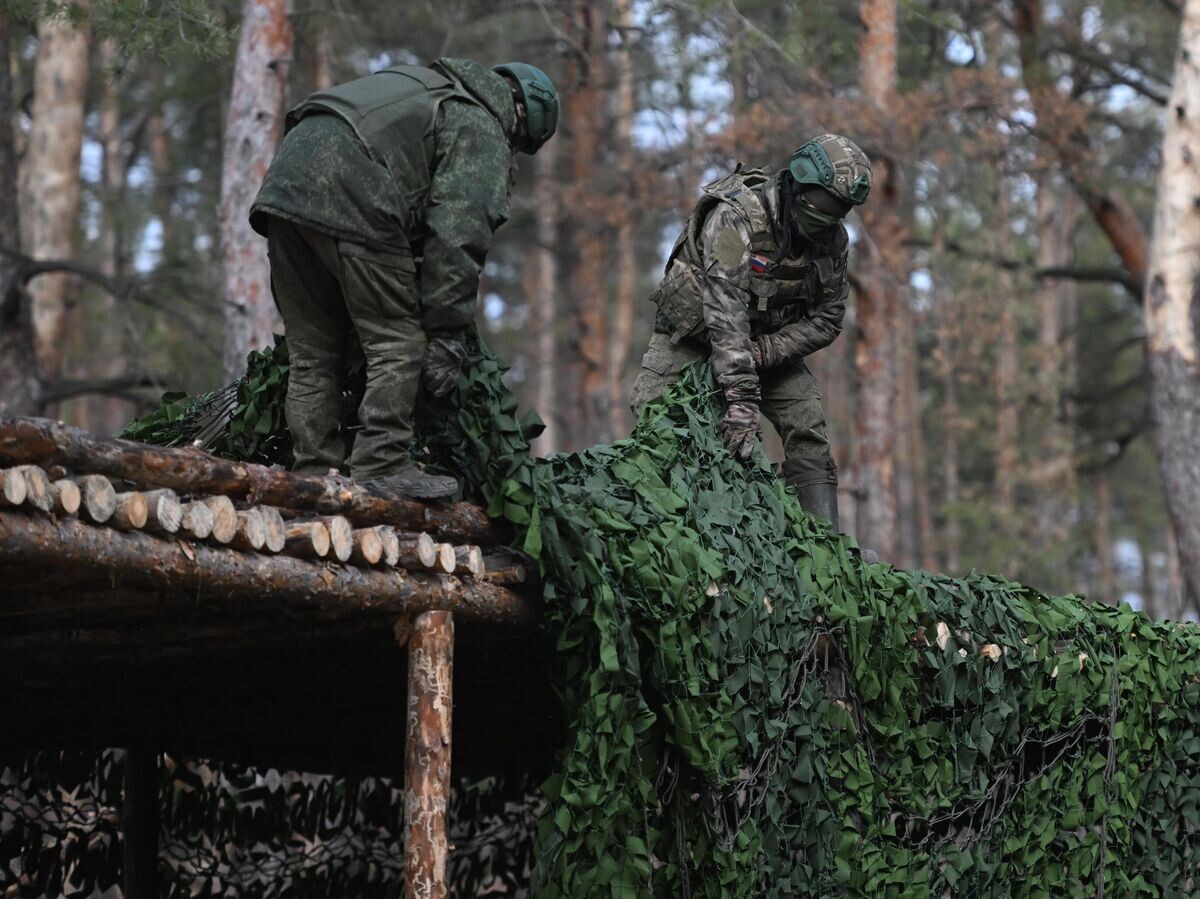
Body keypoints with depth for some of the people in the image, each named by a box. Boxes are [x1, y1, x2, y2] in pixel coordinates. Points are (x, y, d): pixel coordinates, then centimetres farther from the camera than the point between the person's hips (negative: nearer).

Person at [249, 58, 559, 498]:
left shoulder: (429, 88, 34)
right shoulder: (483, 133, 8)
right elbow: (457, 236, -4)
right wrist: (446, 333, -4)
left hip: (283, 181, 9)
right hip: (347, 197, -9)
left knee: (312, 351, 12)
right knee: (397, 342, 0)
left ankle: (316, 471, 11)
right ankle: (381, 466, -5)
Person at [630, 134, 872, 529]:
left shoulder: (833, 238, -13)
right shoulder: (737, 215, -32)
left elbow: (826, 320, -7)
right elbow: (726, 309, -40)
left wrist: (763, 351, -25)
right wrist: (741, 398, -47)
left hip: (770, 343, 4)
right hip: (694, 333, -4)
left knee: (808, 431, -11)